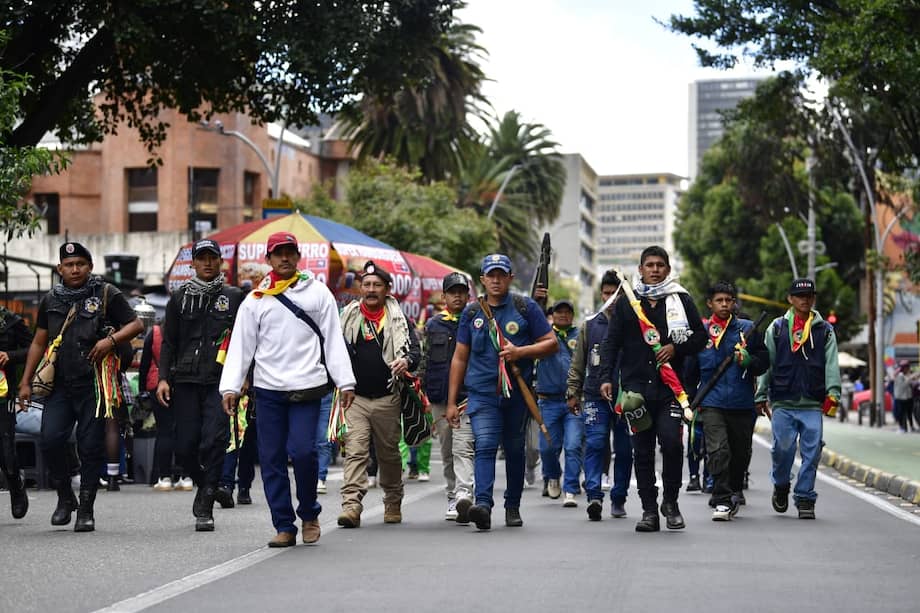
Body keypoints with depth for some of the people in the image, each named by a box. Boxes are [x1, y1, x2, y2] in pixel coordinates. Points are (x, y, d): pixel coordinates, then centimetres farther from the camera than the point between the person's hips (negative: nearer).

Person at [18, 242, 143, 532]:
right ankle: (65, 497, 12)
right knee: (50, 440, -10)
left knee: (90, 447, -1)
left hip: (94, 385, -3)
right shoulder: (50, 300, 14)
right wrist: (26, 382, 14)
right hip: (59, 385, 3)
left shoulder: (107, 295, 3)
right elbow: (39, 343, 18)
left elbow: (136, 325, 3)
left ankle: (86, 509, 9)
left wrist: (111, 339, -15)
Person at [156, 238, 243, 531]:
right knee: (185, 447, 0)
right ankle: (207, 486, 28)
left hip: (221, 381, -2)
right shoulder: (179, 298, 14)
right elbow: (168, 342, 14)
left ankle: (205, 508, -5)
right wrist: (164, 378, 2)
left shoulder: (234, 297, 8)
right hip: (186, 381, 2)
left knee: (213, 442, -13)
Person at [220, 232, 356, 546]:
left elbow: (334, 340, 5)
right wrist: (230, 386, -3)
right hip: (268, 389, 2)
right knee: (272, 458, 1)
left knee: (303, 451, -12)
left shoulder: (318, 293, 7)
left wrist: (345, 382, -2)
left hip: (306, 388, -2)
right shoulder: (255, 300, 10)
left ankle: (309, 513, 12)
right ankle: (284, 526, 9)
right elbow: (240, 346, 7)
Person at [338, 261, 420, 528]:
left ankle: (393, 504, 27)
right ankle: (351, 504, -20)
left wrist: (406, 360, -23)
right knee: (355, 451, -13)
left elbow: (415, 350, -1)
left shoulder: (399, 319, 5)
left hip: (387, 398, 0)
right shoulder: (347, 317, 9)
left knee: (389, 453, 11)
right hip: (354, 397, 0)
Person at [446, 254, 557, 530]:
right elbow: (459, 358, 13)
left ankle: (513, 506, 24)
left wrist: (521, 352, -15)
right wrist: (451, 402, 10)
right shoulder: (471, 313, 10)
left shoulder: (525, 308, 4)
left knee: (514, 450, 11)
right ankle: (483, 504, -29)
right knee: (485, 446, -16)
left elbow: (552, 343, 3)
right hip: (482, 392, 0)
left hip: (517, 393, 0)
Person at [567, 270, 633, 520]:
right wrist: (573, 392, 9)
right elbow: (578, 363, 14)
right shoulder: (590, 325, 10)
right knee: (595, 444, -12)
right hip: (595, 396, 1)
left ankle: (619, 499, 16)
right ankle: (594, 496, -18)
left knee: (624, 449, 6)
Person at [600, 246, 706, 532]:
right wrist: (606, 377, -1)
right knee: (642, 450, 3)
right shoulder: (627, 302, 10)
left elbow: (701, 336, 11)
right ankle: (649, 509, 10)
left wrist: (676, 348, -7)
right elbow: (612, 342, 9)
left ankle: (670, 501, 6)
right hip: (636, 384, 1)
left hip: (670, 385, -1)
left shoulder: (681, 300, 8)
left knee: (671, 441, -15)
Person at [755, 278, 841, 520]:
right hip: (782, 402, -1)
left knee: (812, 452, -4)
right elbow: (766, 363, 10)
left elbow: (831, 364, 4)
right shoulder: (777, 328, 10)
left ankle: (805, 499, 5)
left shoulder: (825, 330, 11)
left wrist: (833, 393, -10)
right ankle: (781, 486, 21)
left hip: (813, 404, 1)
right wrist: (761, 395, 5)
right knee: (783, 447, -5)